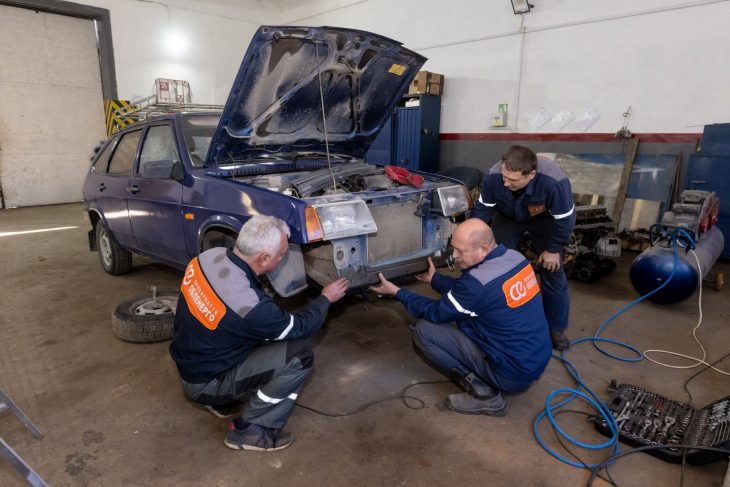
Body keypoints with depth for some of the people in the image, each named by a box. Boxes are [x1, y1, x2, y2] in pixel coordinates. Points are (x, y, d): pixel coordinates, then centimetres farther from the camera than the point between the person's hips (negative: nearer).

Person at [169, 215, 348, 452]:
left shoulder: (211, 255, -14)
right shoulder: (249, 304, -34)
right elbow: (300, 327, -15)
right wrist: (326, 298, 0)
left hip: (188, 360, 8)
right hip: (205, 383, -8)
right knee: (300, 354, -16)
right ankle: (248, 429, -3)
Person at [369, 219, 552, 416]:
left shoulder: (479, 281, -27)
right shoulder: (514, 256, -2)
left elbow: (435, 313, -9)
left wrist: (396, 291, 1)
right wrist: (434, 278, 22)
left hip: (514, 374, -8)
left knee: (423, 329, -7)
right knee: (461, 311, 20)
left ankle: (483, 393, -3)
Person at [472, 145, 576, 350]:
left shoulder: (554, 182, -43)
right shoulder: (493, 176, -36)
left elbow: (564, 220, -26)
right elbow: (482, 210, -19)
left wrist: (553, 250, -16)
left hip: (543, 220, -2)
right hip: (507, 217, 2)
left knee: (552, 272, -3)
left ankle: (556, 328, 14)